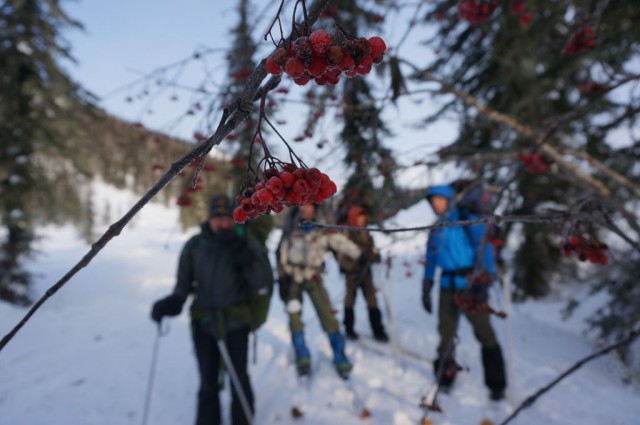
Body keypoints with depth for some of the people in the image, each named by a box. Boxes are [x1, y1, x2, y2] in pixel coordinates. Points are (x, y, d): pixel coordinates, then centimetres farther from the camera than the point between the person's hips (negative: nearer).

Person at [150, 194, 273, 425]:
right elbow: (185, 282, 8)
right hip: (203, 321, 2)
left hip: (235, 321, -2)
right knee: (208, 382, 15)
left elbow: (264, 282, -14)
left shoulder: (247, 244, -7)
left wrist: (242, 255, -25)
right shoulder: (195, 245, -1)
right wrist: (172, 302, -12)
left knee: (238, 380, 11)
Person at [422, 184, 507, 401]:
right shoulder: (436, 229, 16)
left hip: (470, 283, -5)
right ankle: (445, 377, 24)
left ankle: (496, 385, 9)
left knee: (483, 332, -2)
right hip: (447, 284, 6)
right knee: (446, 331, 9)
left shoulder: (467, 221, -3)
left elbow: (484, 248, -10)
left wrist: (483, 280, -19)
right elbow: (431, 259, 19)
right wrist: (427, 288, 16)